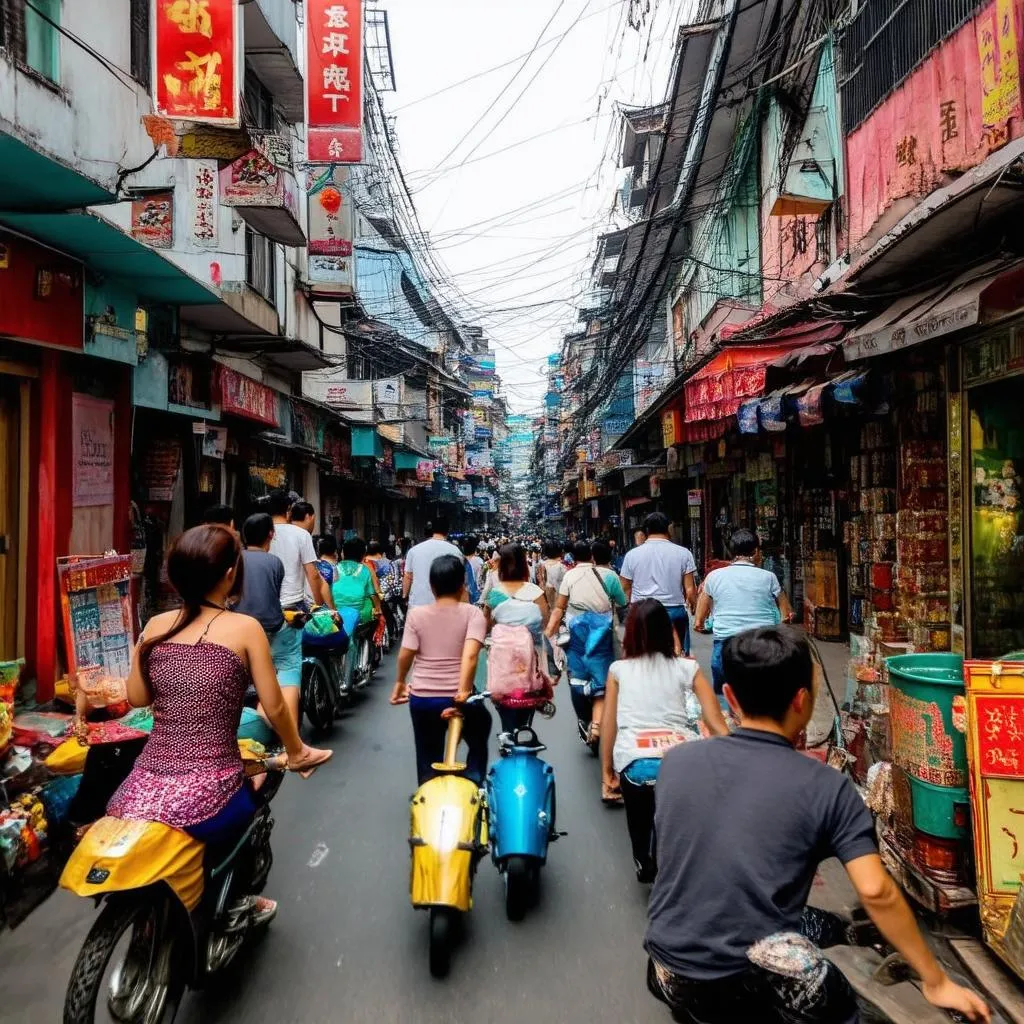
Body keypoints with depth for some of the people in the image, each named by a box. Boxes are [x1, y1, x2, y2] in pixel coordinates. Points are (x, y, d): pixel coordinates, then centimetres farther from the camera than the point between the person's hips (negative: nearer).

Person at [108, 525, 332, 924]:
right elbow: (274, 708, -2)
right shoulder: (245, 628, -7)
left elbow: (137, 698, 14)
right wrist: (296, 751, 14)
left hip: (141, 795, 4)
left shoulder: (155, 626, 4)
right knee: (251, 800, 31)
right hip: (207, 799, -3)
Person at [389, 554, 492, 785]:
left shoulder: (416, 614, -1)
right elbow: (470, 656, -20)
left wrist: (400, 682, 15)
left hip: (422, 698, 2)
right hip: (458, 698, -2)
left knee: (428, 759, 18)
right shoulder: (472, 613, -7)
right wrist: (463, 692, -21)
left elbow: (405, 655, -2)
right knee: (478, 746, 25)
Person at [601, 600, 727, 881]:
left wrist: (607, 769, 23)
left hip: (635, 761, 0)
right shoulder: (688, 667, 12)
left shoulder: (618, 669, 13)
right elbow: (718, 726, 6)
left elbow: (608, 724, 14)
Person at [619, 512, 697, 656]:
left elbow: (625, 589, 2)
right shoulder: (683, 553, -2)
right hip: (675, 612, -1)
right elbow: (690, 590, -3)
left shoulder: (632, 554, 0)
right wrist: (695, 607, 14)